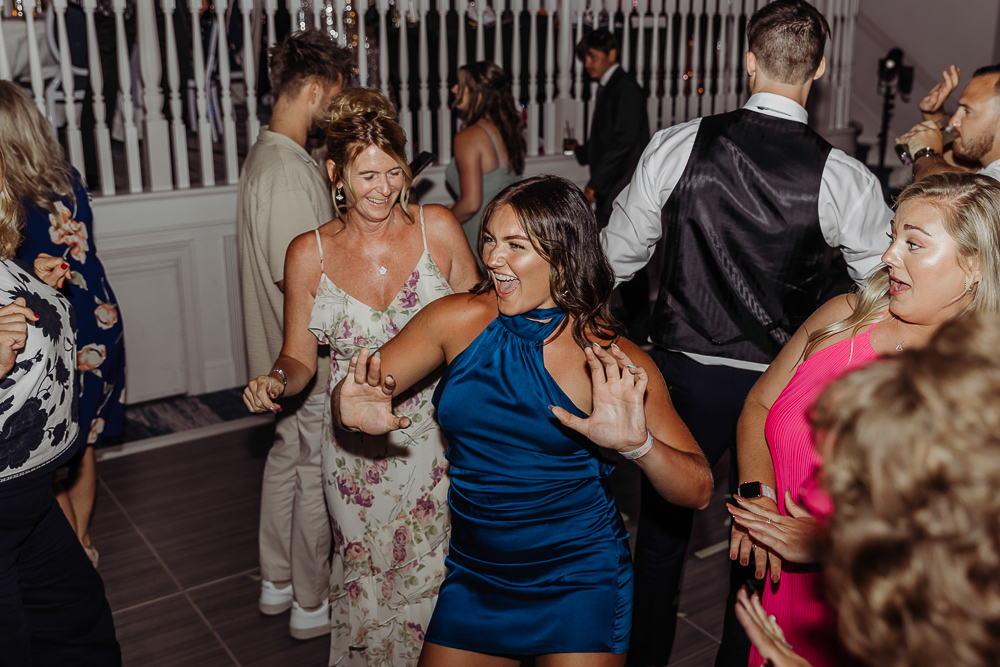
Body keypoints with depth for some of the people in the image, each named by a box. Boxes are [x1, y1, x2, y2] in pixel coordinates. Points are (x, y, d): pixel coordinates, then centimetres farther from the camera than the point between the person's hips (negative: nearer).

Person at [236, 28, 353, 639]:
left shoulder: (266, 155, 10)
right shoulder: (290, 171, -24)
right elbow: (297, 276, -27)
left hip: (286, 353, 10)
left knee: (286, 457, 20)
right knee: (316, 474, 4)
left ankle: (277, 581, 37)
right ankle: (312, 605, 21)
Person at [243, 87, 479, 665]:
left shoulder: (438, 228, -5)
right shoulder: (310, 254, -3)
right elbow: (299, 357, 5)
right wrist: (276, 381, -17)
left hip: (437, 439, 0)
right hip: (357, 450, 1)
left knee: (431, 583, 7)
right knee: (365, 586, 12)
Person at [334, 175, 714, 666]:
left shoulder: (613, 361, -15)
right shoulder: (460, 320, -7)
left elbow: (698, 492, -15)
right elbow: (351, 396, 0)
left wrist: (637, 444, -35)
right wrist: (356, 411, -24)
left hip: (579, 586, -3)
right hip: (472, 576, 3)